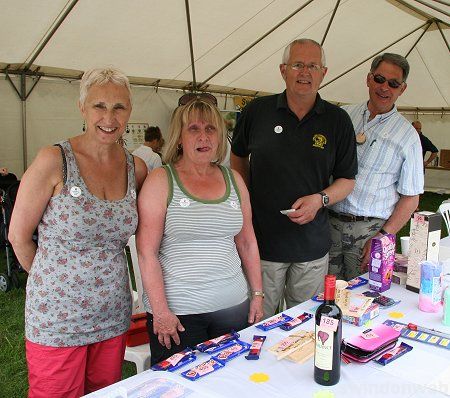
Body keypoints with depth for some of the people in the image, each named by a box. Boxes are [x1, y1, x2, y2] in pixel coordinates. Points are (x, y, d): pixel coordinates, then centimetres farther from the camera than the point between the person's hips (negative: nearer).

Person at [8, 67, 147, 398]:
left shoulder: (137, 169, 0)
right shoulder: (54, 161, -13)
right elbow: (18, 236, -5)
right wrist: (53, 278, 6)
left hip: (113, 316, 4)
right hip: (57, 317, -4)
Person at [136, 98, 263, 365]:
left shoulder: (234, 180, 8)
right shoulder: (161, 181, -5)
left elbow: (247, 243, 13)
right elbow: (147, 253, -9)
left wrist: (258, 294, 10)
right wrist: (160, 311, -13)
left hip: (233, 306, 4)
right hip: (177, 311, -4)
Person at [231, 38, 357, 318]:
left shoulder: (338, 120, 1)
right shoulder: (257, 111, 0)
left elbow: (347, 179, 6)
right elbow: (238, 156, 15)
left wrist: (320, 199, -13)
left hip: (313, 246, 1)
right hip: (262, 240, 0)